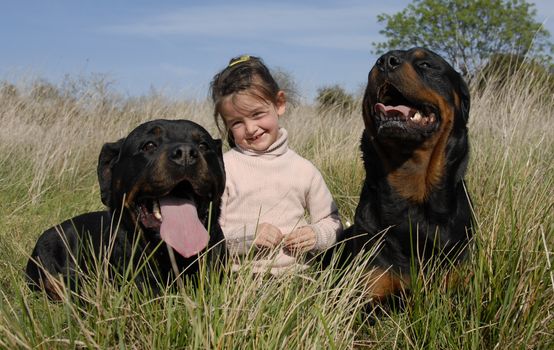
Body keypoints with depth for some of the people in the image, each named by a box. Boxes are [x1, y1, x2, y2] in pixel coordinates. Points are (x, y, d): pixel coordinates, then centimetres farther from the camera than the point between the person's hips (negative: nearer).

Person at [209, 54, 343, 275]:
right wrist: (246, 236, -16)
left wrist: (317, 236, -3)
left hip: (296, 273, 3)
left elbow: (331, 222, 17)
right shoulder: (223, 168, 0)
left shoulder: (304, 170, 8)